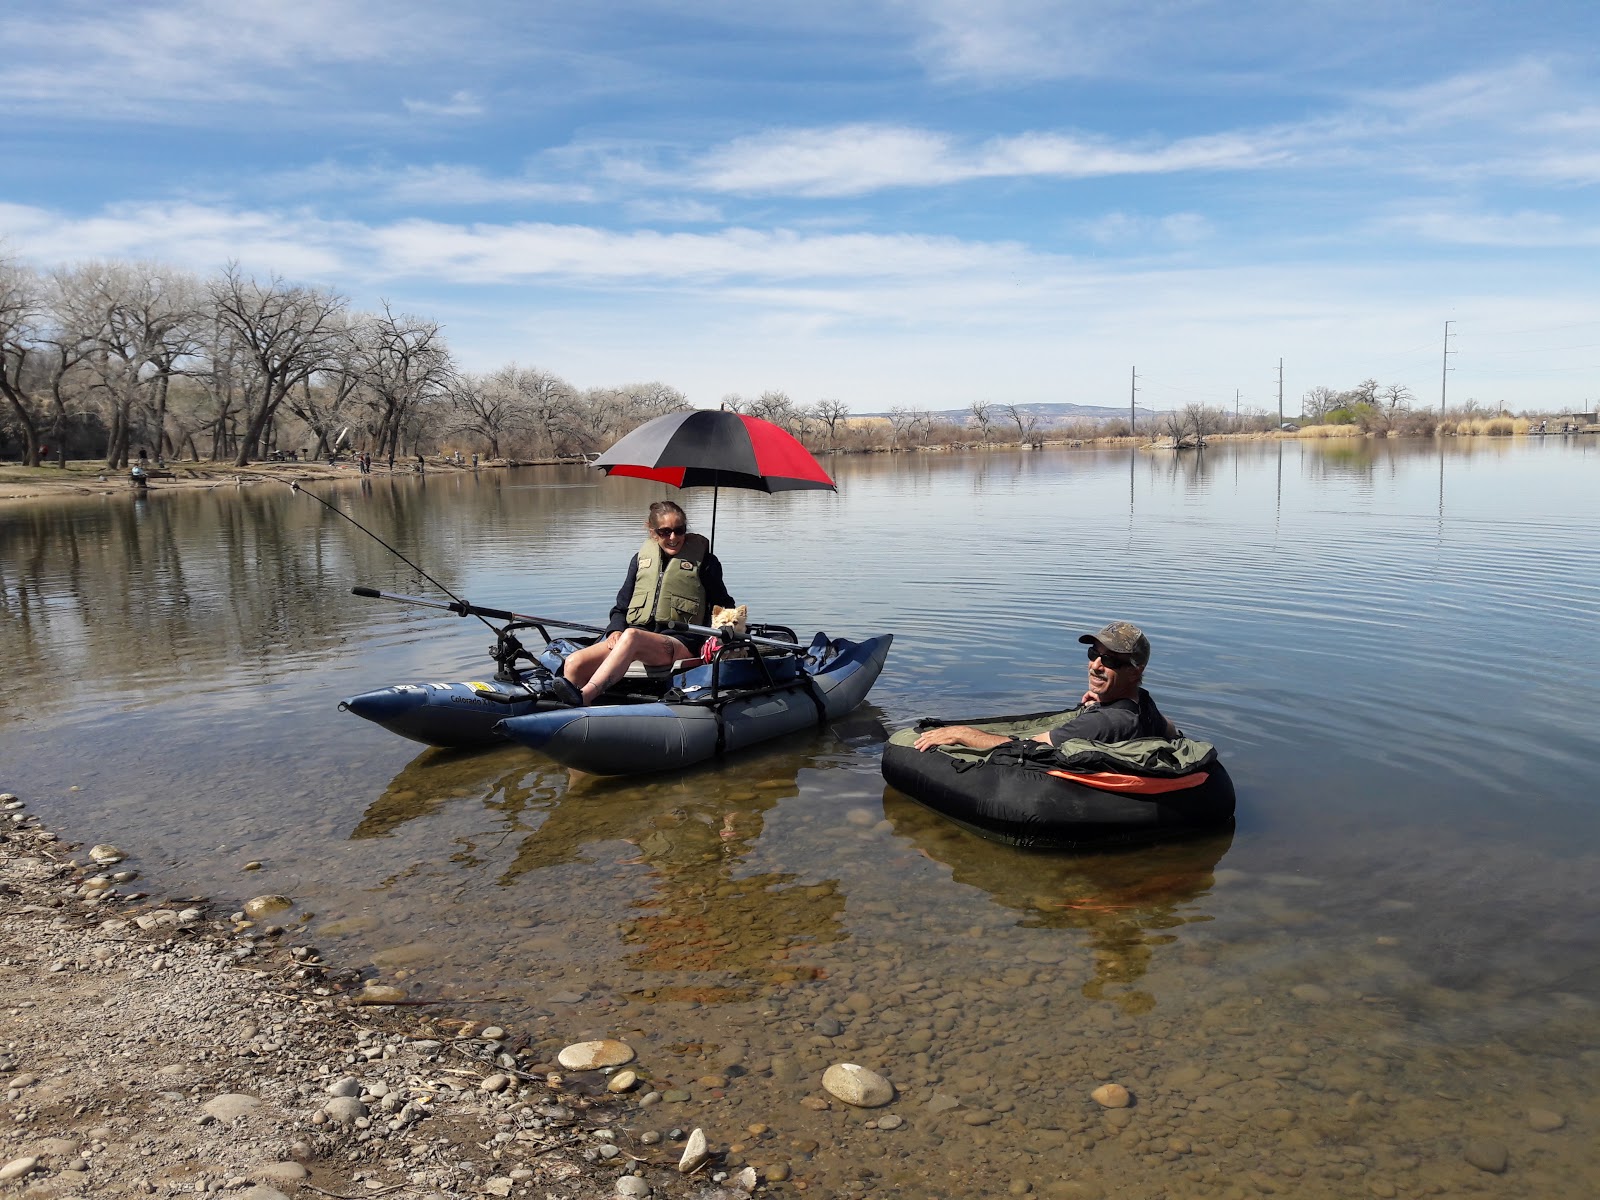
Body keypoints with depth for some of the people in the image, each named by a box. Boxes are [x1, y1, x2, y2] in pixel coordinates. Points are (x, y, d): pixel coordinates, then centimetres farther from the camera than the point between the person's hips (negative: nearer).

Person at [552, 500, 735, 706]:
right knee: (574, 663, -21)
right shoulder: (642, 557, 19)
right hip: (639, 632, 5)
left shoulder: (703, 559, 10)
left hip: (681, 643, -5)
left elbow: (724, 607, 15)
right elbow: (622, 606, 22)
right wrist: (616, 630, 0)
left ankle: (583, 697, -53)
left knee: (631, 636, -39)